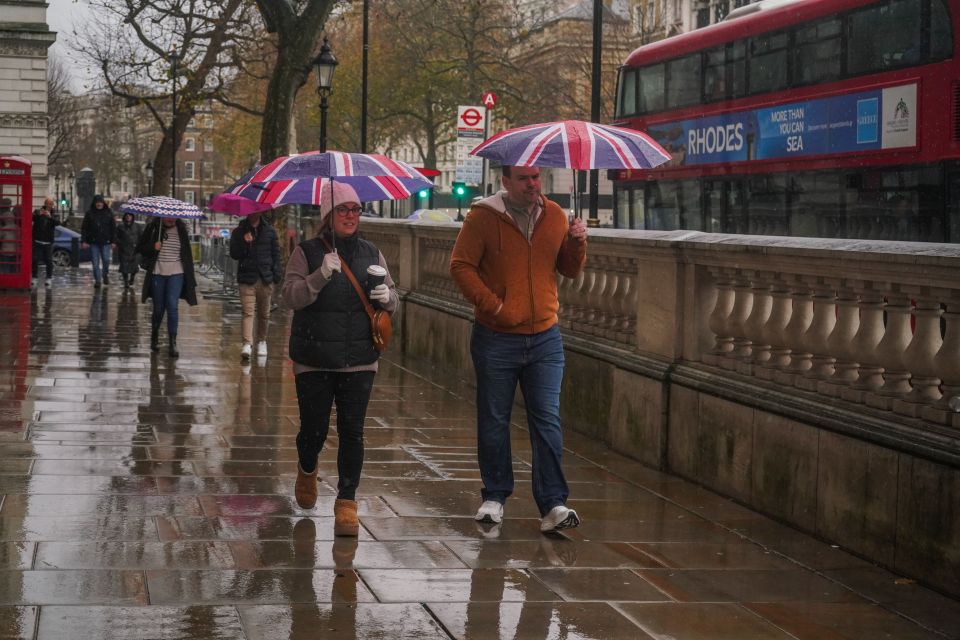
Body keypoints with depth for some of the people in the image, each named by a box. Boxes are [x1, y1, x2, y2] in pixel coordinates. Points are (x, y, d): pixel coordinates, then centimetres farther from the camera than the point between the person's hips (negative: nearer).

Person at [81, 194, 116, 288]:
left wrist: (113, 241, 1)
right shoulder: (89, 213, 2)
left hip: (105, 242, 0)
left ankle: (106, 275, 22)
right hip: (93, 242, 0)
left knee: (106, 260, -4)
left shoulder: (108, 213, 4)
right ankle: (97, 280, 6)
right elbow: (84, 228, 3)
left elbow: (113, 228, 6)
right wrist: (84, 241, -4)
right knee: (95, 262, 0)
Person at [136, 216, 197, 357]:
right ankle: (154, 338, 33)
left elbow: (187, 253, 8)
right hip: (157, 273, 0)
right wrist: (152, 247, -16)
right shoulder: (154, 227, 0)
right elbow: (140, 248, 5)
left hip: (176, 273, 0)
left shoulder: (181, 229, 3)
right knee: (158, 308, 8)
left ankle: (172, 343, -10)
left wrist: (190, 277, 6)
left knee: (172, 306, -13)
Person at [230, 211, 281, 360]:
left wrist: (276, 276, 4)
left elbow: (276, 253, 11)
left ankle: (262, 341, 24)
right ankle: (247, 344, -21)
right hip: (247, 279, -2)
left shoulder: (270, 231, 9)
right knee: (248, 312, -13)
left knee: (264, 314, 9)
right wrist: (244, 243, -15)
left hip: (266, 279, 2)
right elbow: (234, 254, 3)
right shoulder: (239, 232, 7)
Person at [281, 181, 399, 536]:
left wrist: (386, 297, -10)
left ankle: (347, 502, 3)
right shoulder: (306, 253, -1)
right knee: (314, 430, 2)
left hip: (359, 360, 2)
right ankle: (307, 470, 36)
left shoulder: (371, 254, 10)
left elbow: (393, 301, 14)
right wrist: (321, 276, -27)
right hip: (314, 361, -2)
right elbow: (291, 296, -12)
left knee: (352, 431, -4)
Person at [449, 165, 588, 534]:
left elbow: (569, 270, 13)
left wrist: (577, 243, -7)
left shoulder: (554, 215, 7)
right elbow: (461, 266, -7)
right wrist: (491, 304, -15)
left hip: (545, 338, 2)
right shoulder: (483, 217, -5)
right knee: (494, 422, 7)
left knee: (547, 421, -2)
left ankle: (552, 505, -3)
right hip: (496, 339, -2)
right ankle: (495, 496, 21)